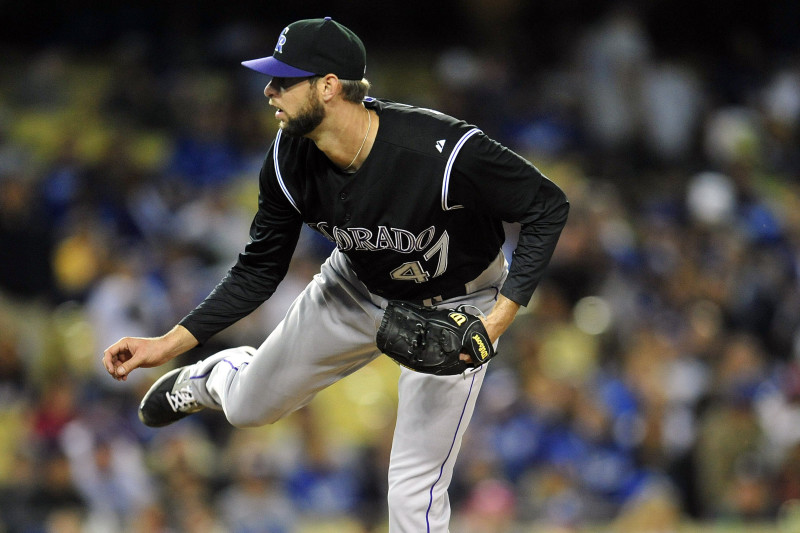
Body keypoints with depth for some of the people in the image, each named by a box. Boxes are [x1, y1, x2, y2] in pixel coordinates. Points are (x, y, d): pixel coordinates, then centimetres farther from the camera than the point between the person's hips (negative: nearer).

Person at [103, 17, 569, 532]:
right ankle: (216, 376, 54)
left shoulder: (446, 151, -38)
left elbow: (549, 207, -25)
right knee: (250, 407, 16)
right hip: (359, 291, 5)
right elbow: (259, 272, -6)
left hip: (454, 309, -5)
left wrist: (500, 317, -33)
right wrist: (171, 344, -14)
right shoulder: (290, 160, -21)